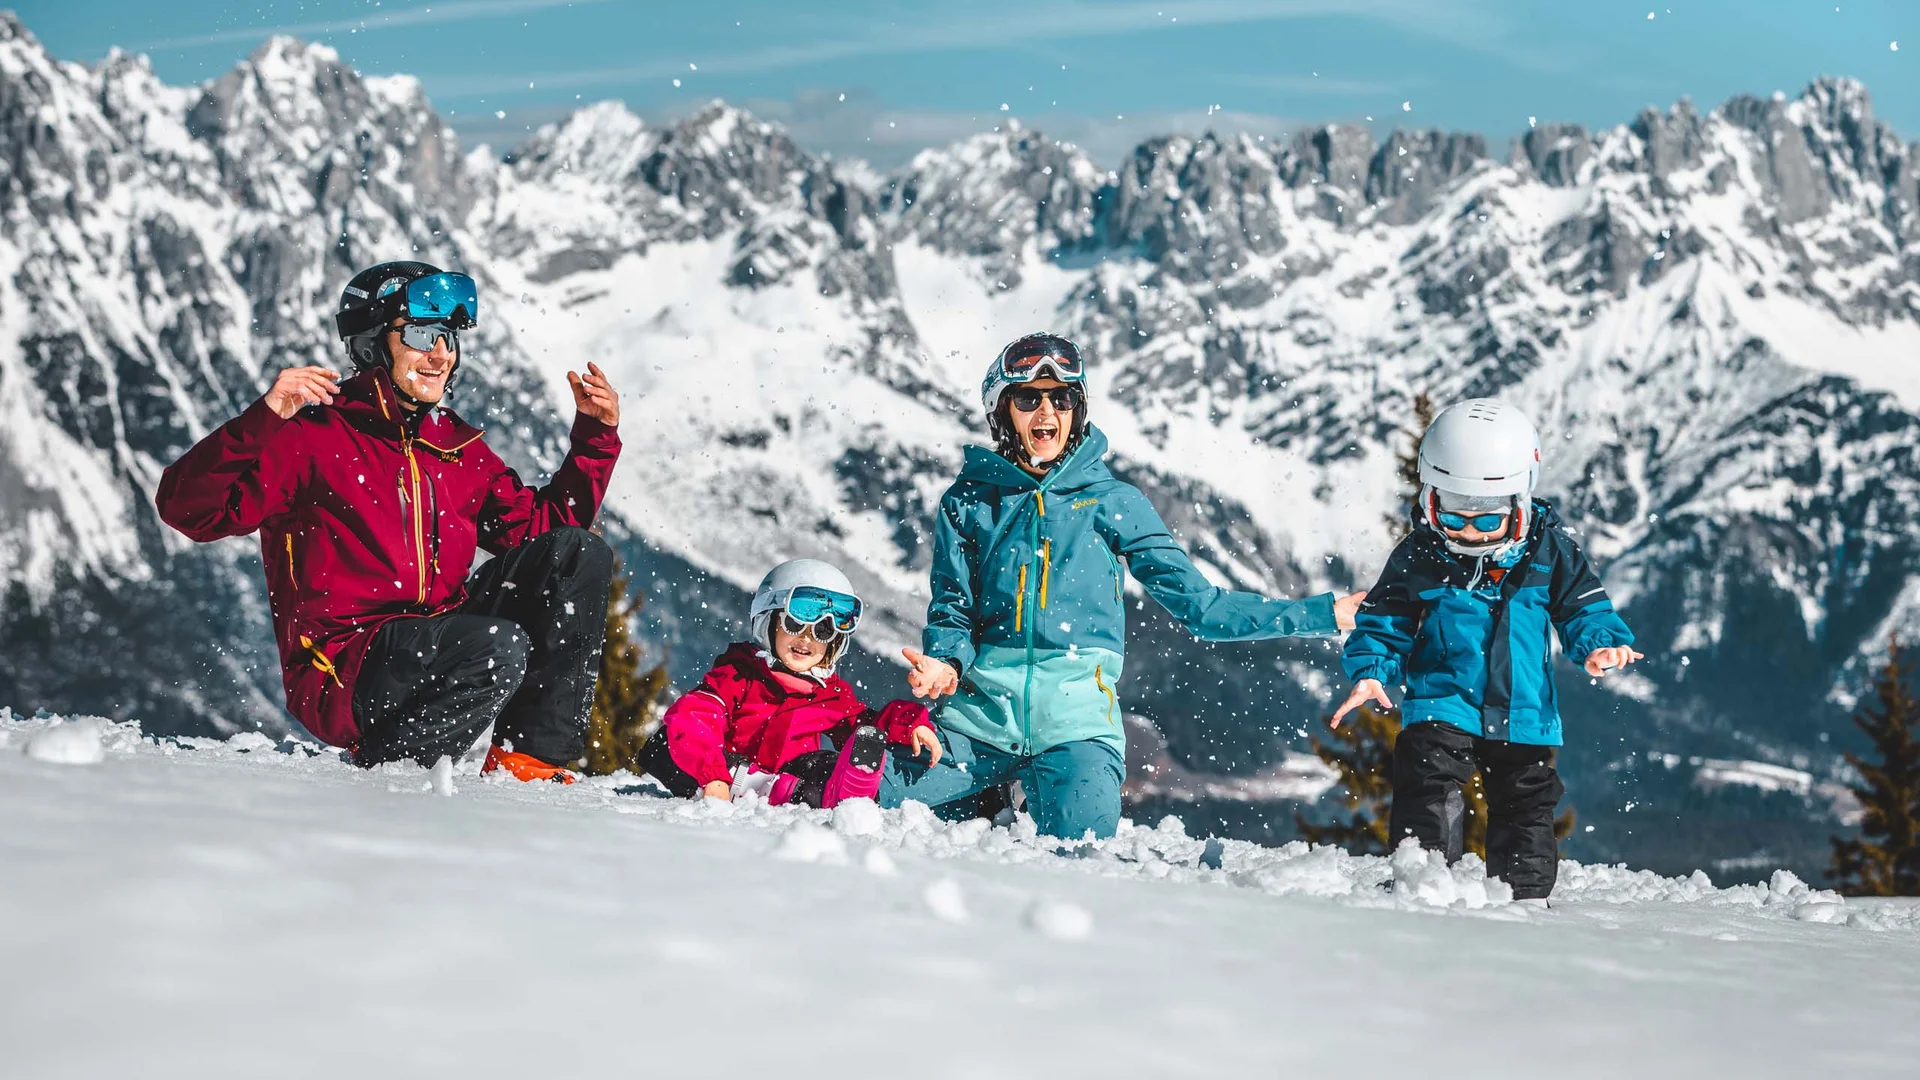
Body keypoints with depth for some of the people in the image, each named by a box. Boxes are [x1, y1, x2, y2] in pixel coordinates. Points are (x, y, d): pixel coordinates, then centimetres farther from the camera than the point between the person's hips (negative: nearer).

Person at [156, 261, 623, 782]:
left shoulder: (456, 445, 17)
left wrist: (595, 437, 14)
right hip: (342, 676, -7)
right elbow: (187, 508, -14)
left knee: (577, 551, -3)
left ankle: (530, 757, -5)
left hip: (439, 648, 7)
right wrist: (261, 421, -27)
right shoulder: (314, 434, -5)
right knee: (499, 647, -33)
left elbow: (537, 526, 23)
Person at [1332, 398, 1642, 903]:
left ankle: (1525, 898, 24)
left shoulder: (1550, 553, -2)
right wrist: (1371, 673, -16)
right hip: (1442, 708, -2)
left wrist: (1603, 645, -18)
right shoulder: (1418, 558, -4)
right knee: (1429, 791, -20)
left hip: (1522, 716, 2)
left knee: (1527, 809, 11)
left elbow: (1585, 608, 4)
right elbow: (1384, 624, 3)